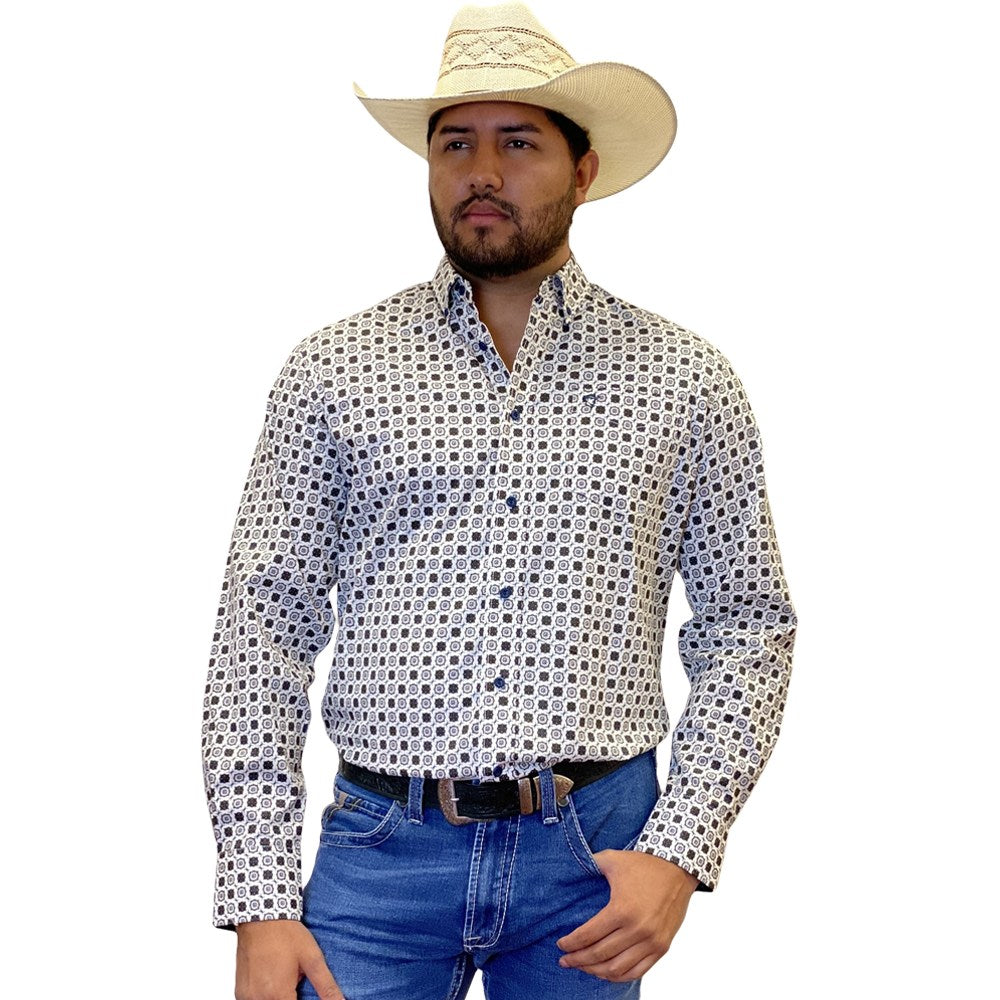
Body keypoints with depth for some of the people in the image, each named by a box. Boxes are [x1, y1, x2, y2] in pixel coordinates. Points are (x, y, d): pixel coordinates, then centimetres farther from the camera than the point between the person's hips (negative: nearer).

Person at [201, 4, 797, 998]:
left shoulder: (684, 380, 3)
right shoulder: (333, 370, 2)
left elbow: (747, 624, 5)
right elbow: (264, 626, 0)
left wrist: (681, 852, -7)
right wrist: (260, 902, -6)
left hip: (597, 856, 1)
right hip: (382, 852, 0)